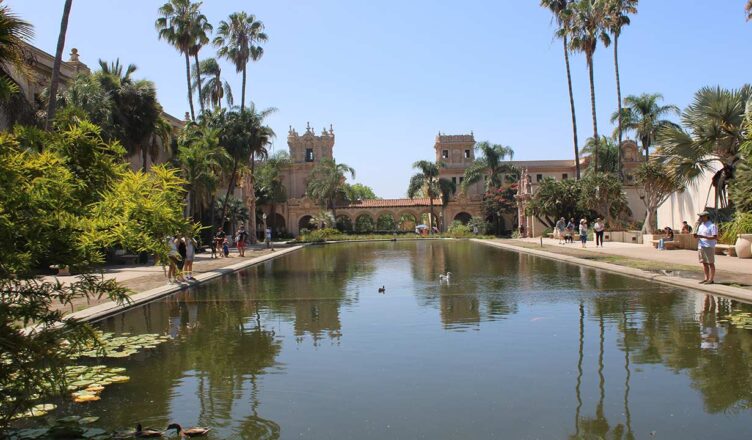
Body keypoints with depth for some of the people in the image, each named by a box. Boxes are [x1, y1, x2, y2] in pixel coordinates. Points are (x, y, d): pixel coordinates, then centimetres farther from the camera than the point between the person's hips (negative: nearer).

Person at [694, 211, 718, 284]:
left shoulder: (712, 226, -8)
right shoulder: (700, 225, 16)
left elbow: (715, 237, -15)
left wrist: (703, 237, -23)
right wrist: (696, 236, -3)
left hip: (709, 247, -8)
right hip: (701, 247, 8)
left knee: (711, 263, -1)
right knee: (704, 263, 10)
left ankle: (711, 279, 2)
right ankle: (706, 278, 15)